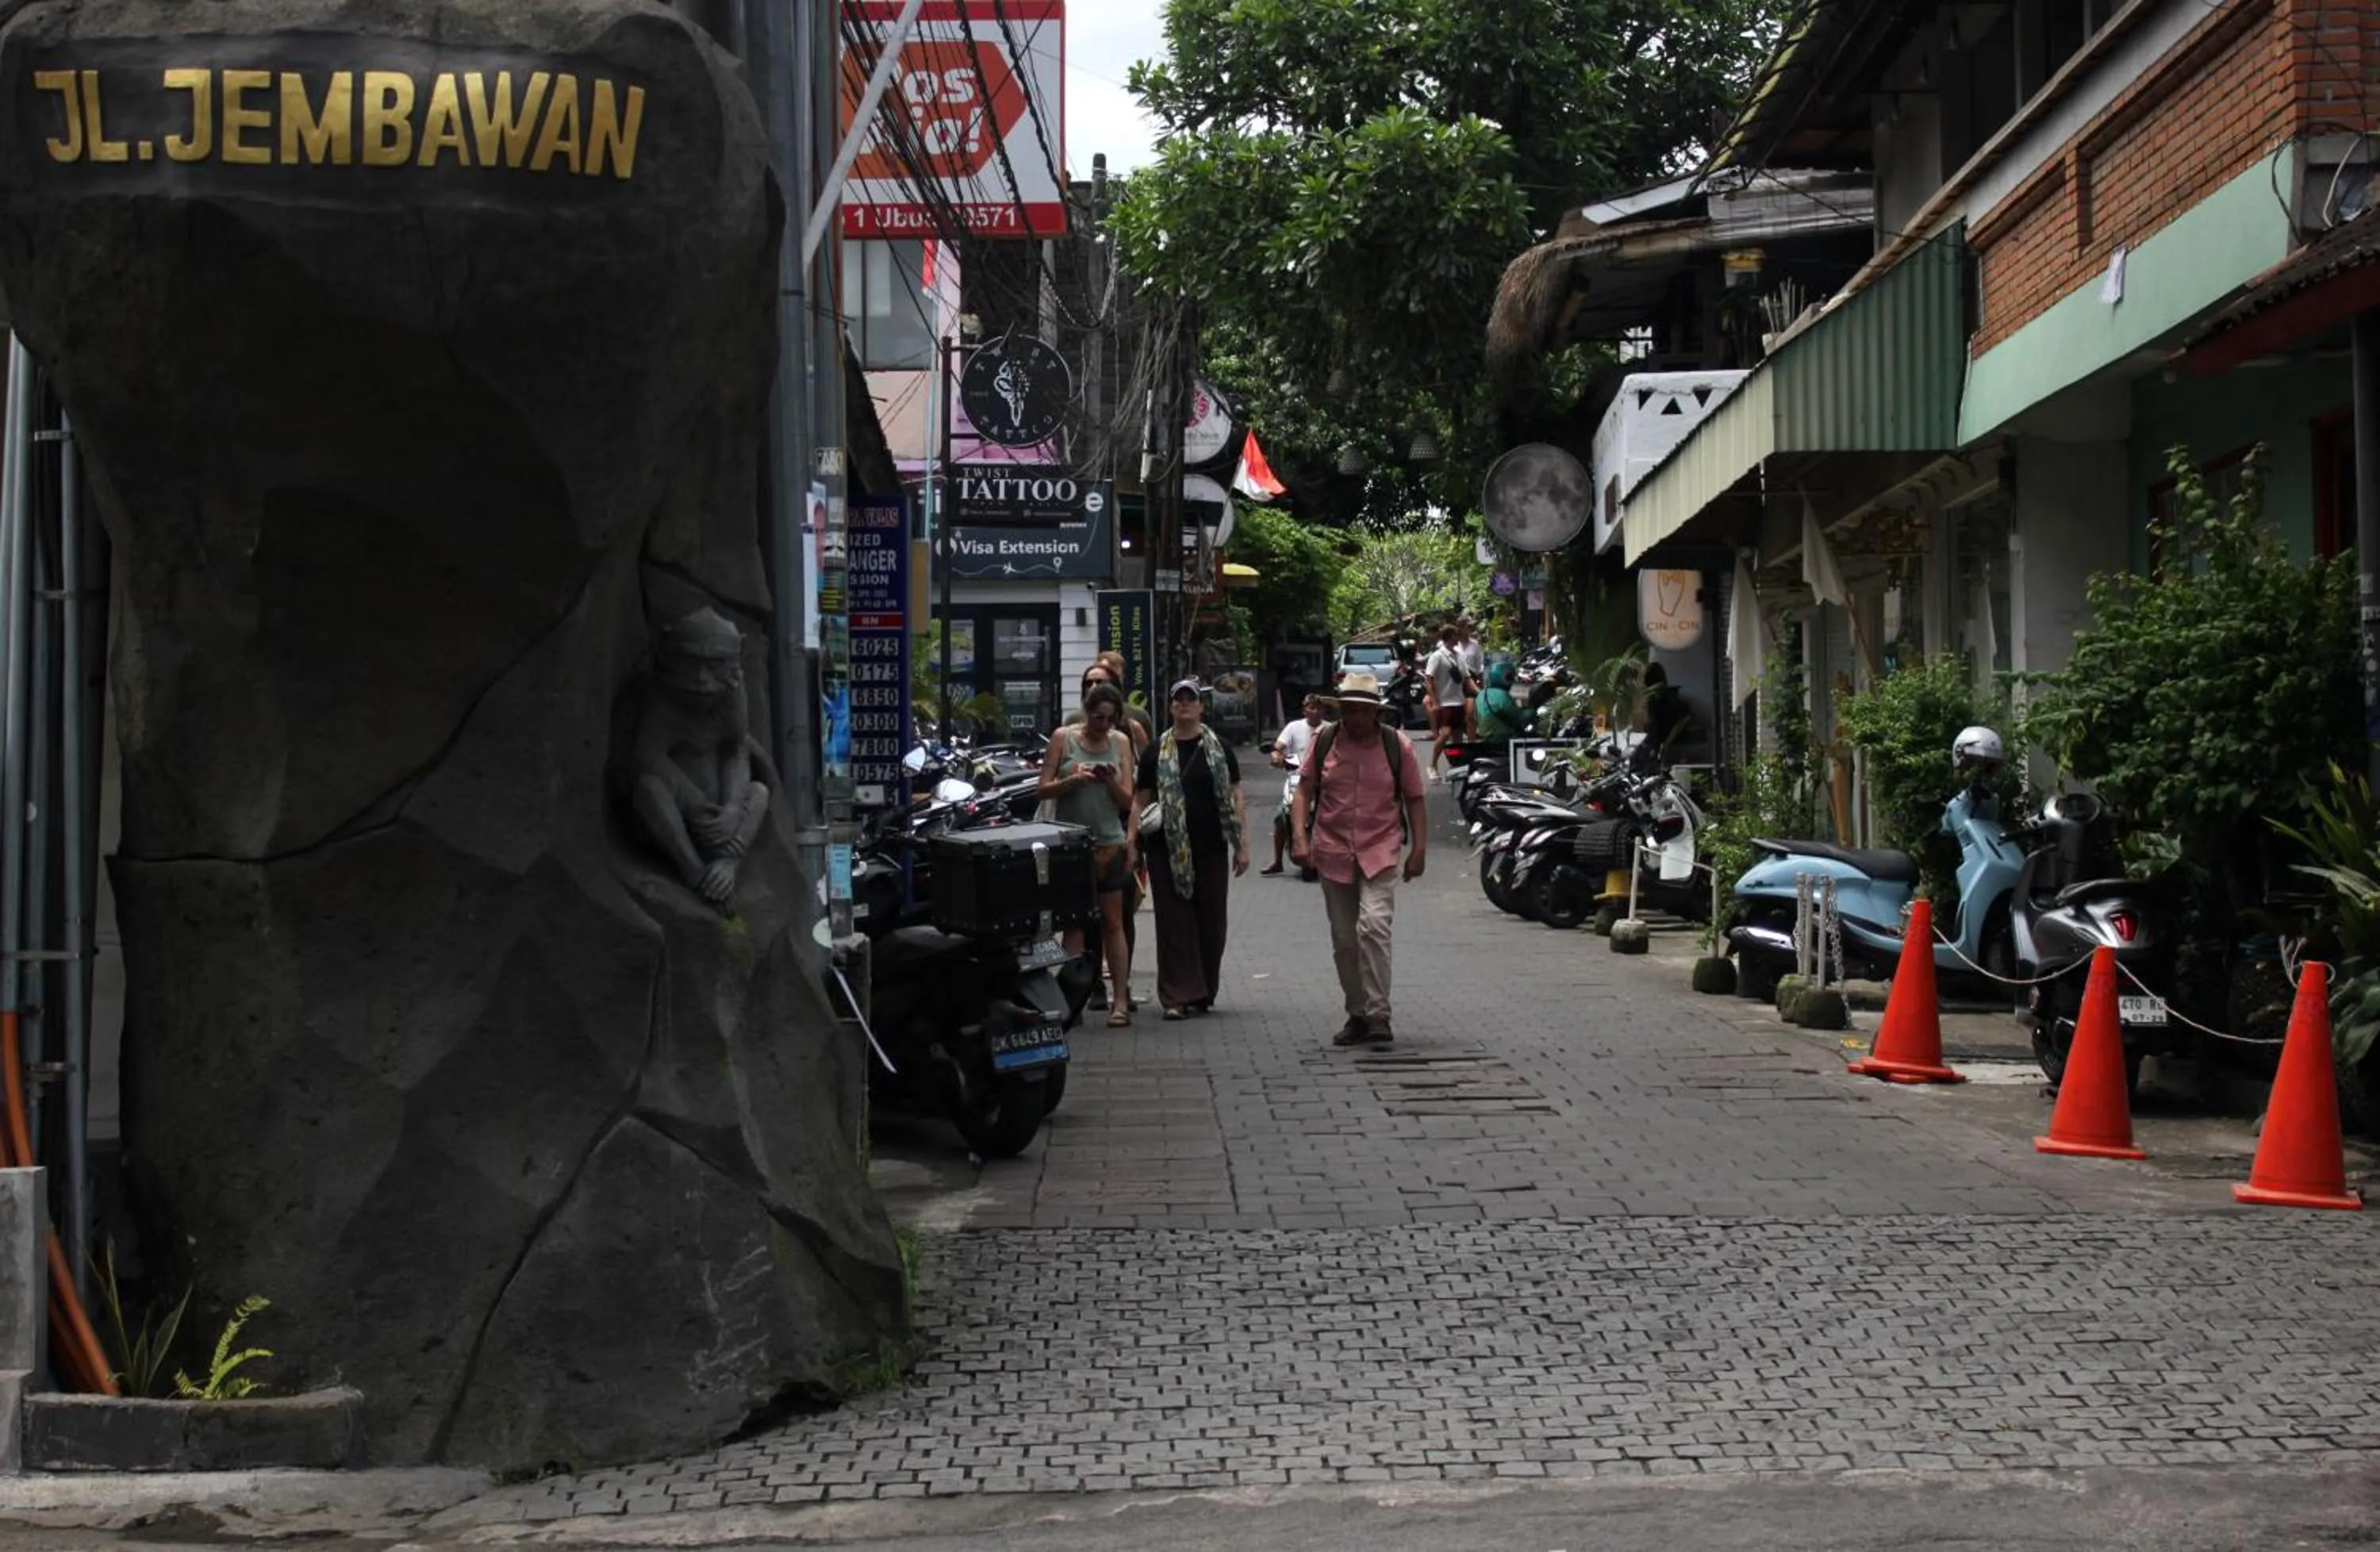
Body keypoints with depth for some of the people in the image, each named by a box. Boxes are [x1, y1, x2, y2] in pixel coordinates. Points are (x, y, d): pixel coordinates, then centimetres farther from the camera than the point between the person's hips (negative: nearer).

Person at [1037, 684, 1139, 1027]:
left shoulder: (1120, 742, 7)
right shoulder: (1063, 738, 1)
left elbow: (1127, 801, 6)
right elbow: (1042, 790, -2)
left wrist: (1111, 781, -14)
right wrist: (1073, 780, -18)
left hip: (1109, 842, 1)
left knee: (1113, 922, 2)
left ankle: (1121, 1000, 3)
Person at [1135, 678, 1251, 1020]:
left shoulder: (1219, 749, 7)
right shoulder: (1155, 754, 6)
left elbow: (1235, 797, 6)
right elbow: (1141, 801, 8)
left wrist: (1242, 845, 1)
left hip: (1211, 849, 1)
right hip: (1168, 850, -1)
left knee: (1212, 921, 5)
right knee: (1174, 921, -3)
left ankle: (1204, 991, 18)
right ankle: (1177, 995, -4)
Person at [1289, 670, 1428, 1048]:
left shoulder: (1397, 745, 1)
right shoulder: (1323, 743, 4)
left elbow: (1415, 800, 6)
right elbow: (1304, 791, 7)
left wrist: (1419, 849, 0)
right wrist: (1299, 836, -7)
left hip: (1380, 851, -3)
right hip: (1333, 853, 3)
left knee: (1374, 926, -20)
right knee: (1344, 941, 8)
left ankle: (1378, 1015, -16)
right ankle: (1357, 1015, 21)